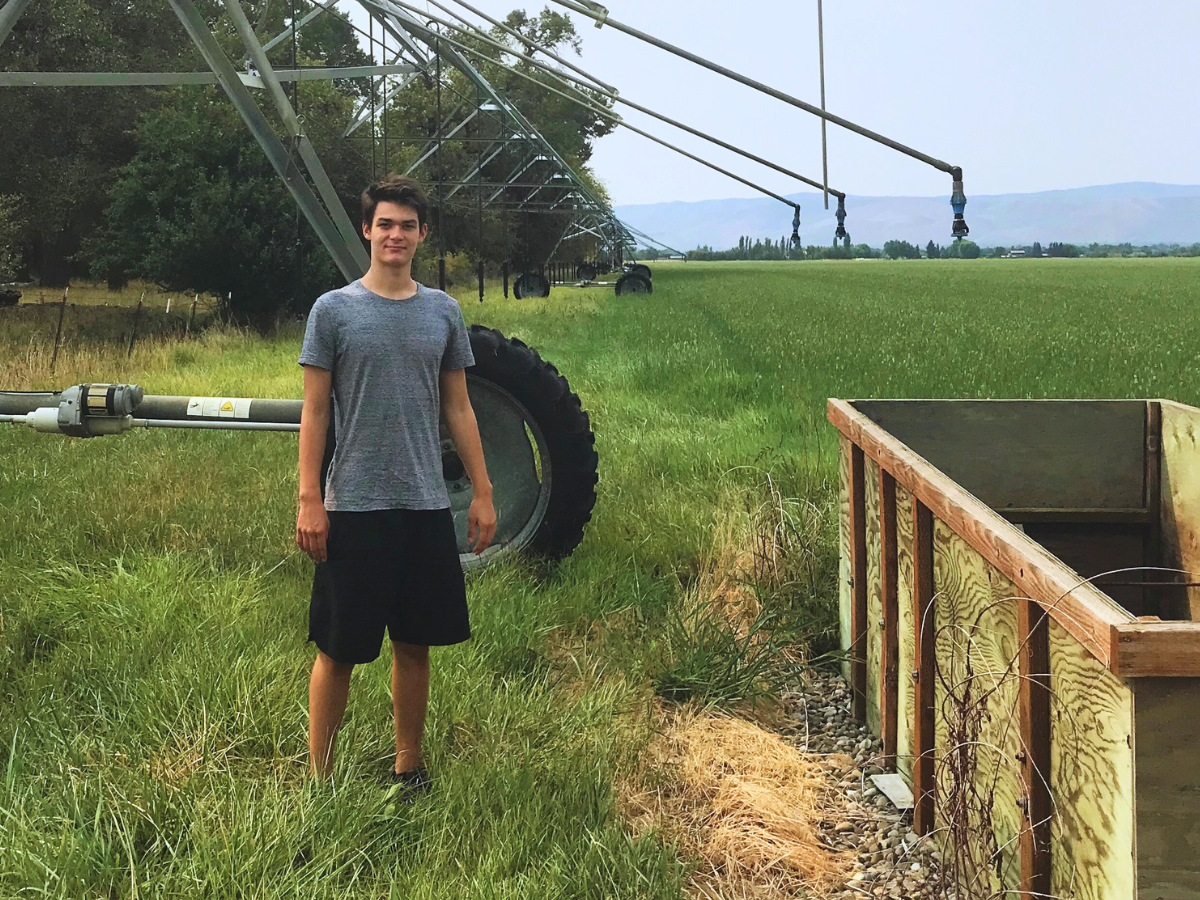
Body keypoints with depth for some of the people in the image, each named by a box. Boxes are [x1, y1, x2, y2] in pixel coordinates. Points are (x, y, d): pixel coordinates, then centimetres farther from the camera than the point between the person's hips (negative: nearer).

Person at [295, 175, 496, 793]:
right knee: (338, 650, 1)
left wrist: (482, 493, 8)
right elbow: (314, 411, -2)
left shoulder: (443, 312, 9)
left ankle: (408, 765, 25)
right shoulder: (334, 310, -1)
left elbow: (458, 408, 12)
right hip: (353, 508, -3)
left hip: (426, 508, 3)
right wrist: (309, 501, -9)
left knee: (414, 645, 11)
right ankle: (319, 778, 11)